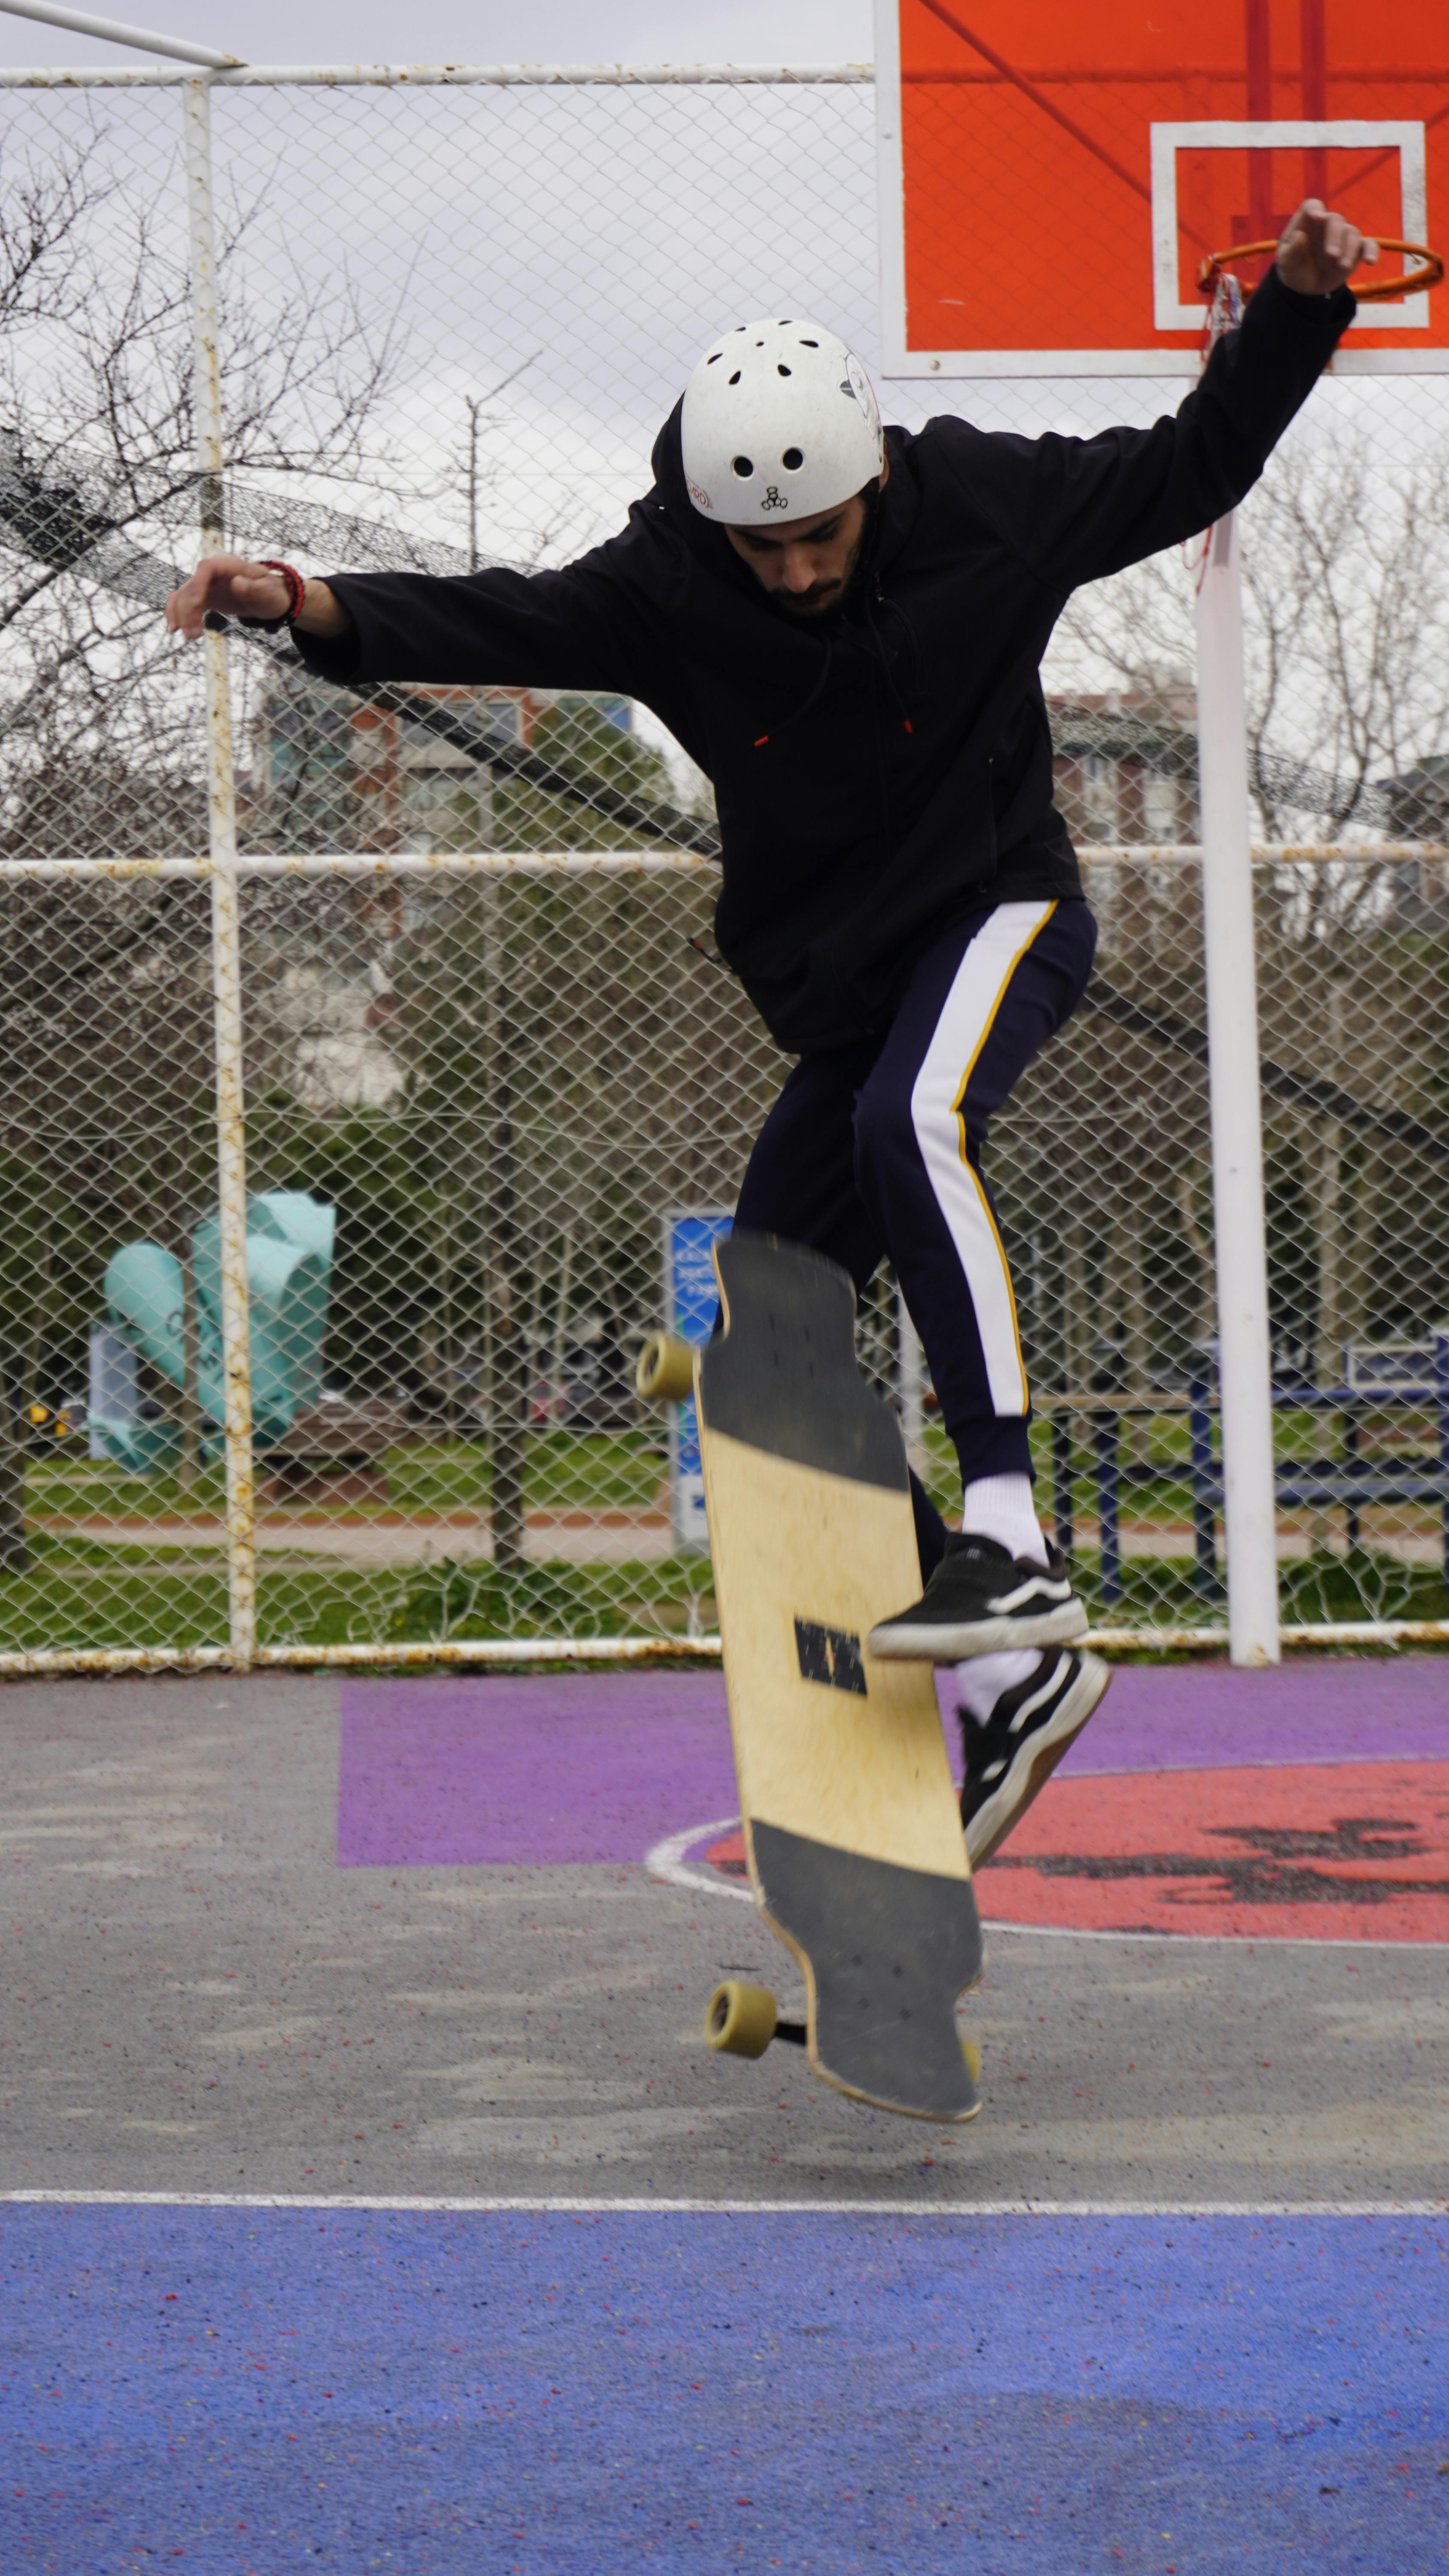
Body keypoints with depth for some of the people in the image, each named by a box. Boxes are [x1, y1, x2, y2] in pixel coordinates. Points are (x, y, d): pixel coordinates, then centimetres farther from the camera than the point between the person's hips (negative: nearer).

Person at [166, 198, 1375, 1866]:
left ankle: (1009, 1540, -39)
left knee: (911, 1121, -38)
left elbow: (1189, 471, 1)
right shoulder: (666, 588, -11)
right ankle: (1014, 1681, 10)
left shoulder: (984, 505, -13)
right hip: (836, 989, 4)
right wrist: (317, 610, -37)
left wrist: (1296, 310, -10)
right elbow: (501, 627, -19)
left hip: (1000, 918, -4)